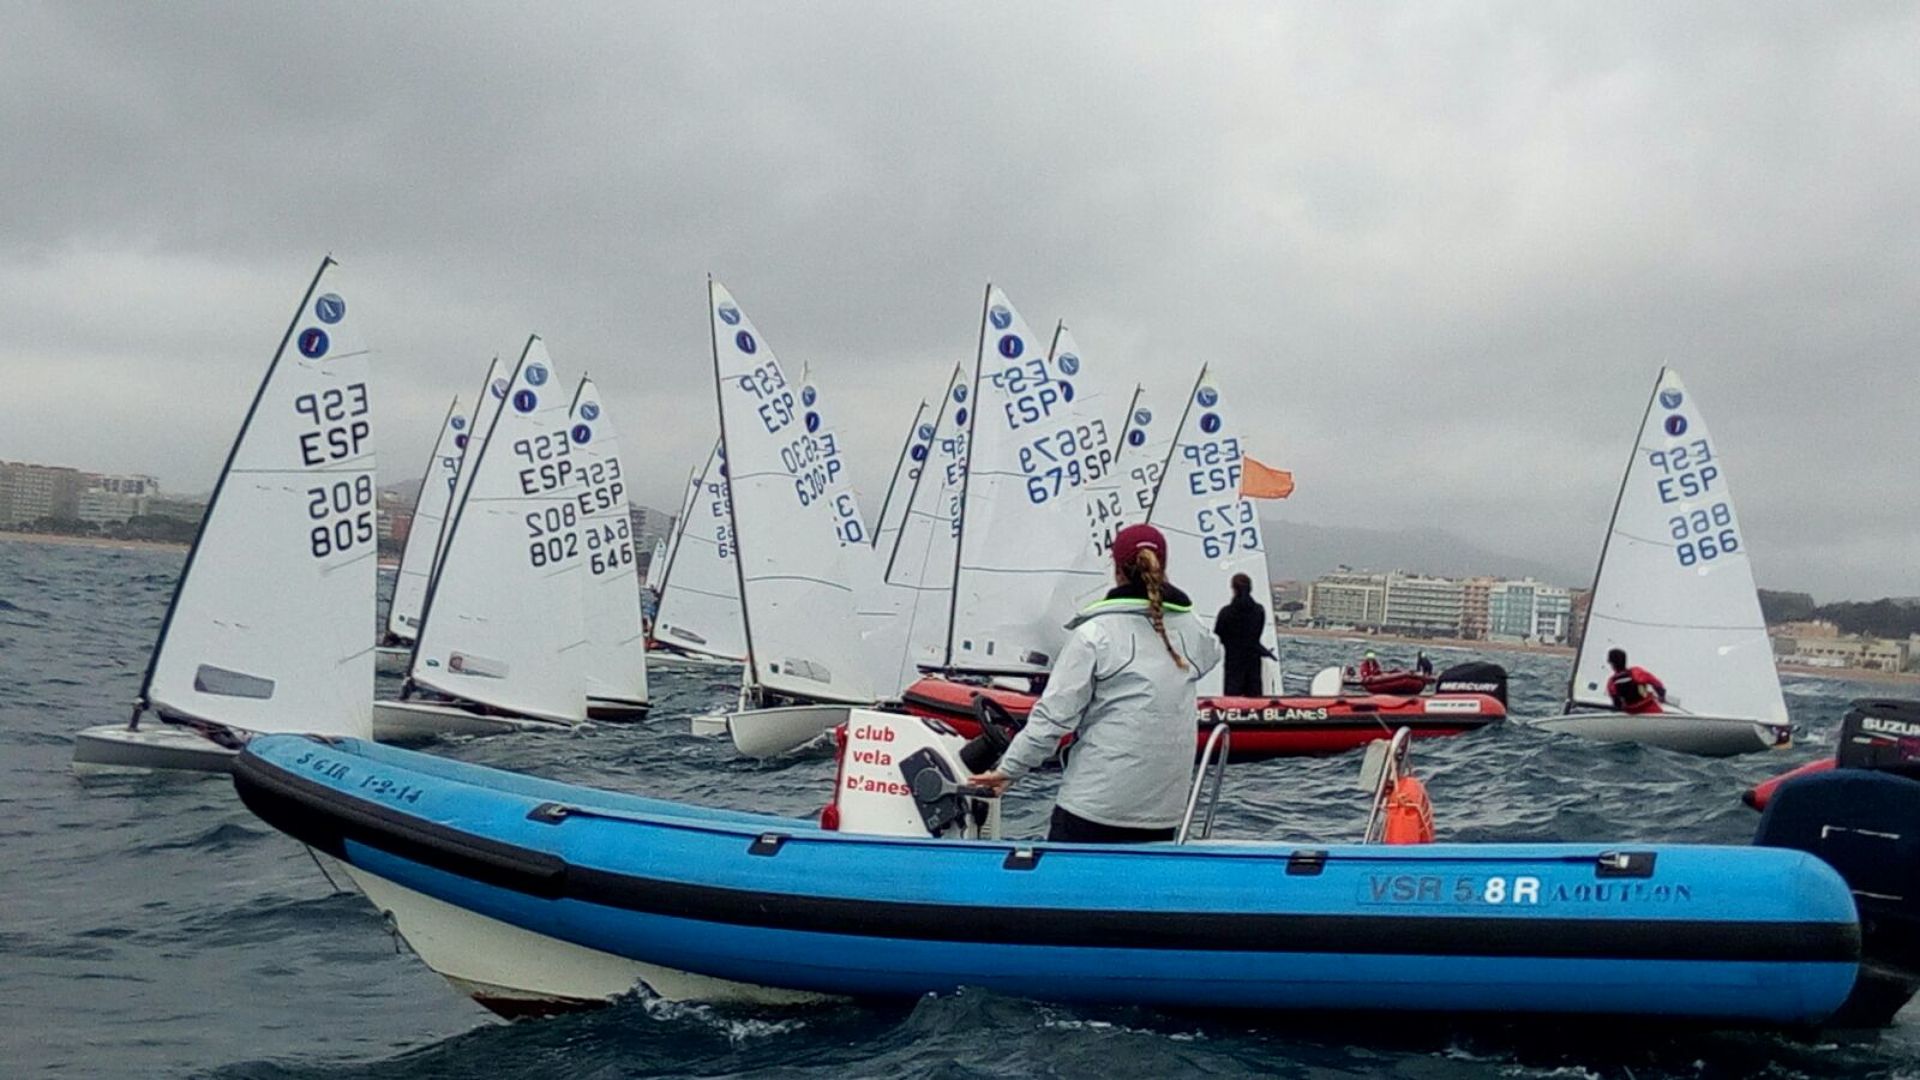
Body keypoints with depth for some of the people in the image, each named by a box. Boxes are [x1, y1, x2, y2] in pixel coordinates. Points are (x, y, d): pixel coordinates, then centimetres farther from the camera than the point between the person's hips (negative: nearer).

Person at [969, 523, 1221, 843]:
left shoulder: (1095, 632, -8)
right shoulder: (1190, 629, 5)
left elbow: (1055, 714, -10)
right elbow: (1211, 652, 31)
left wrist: (1010, 769, -1)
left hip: (1095, 802, -5)